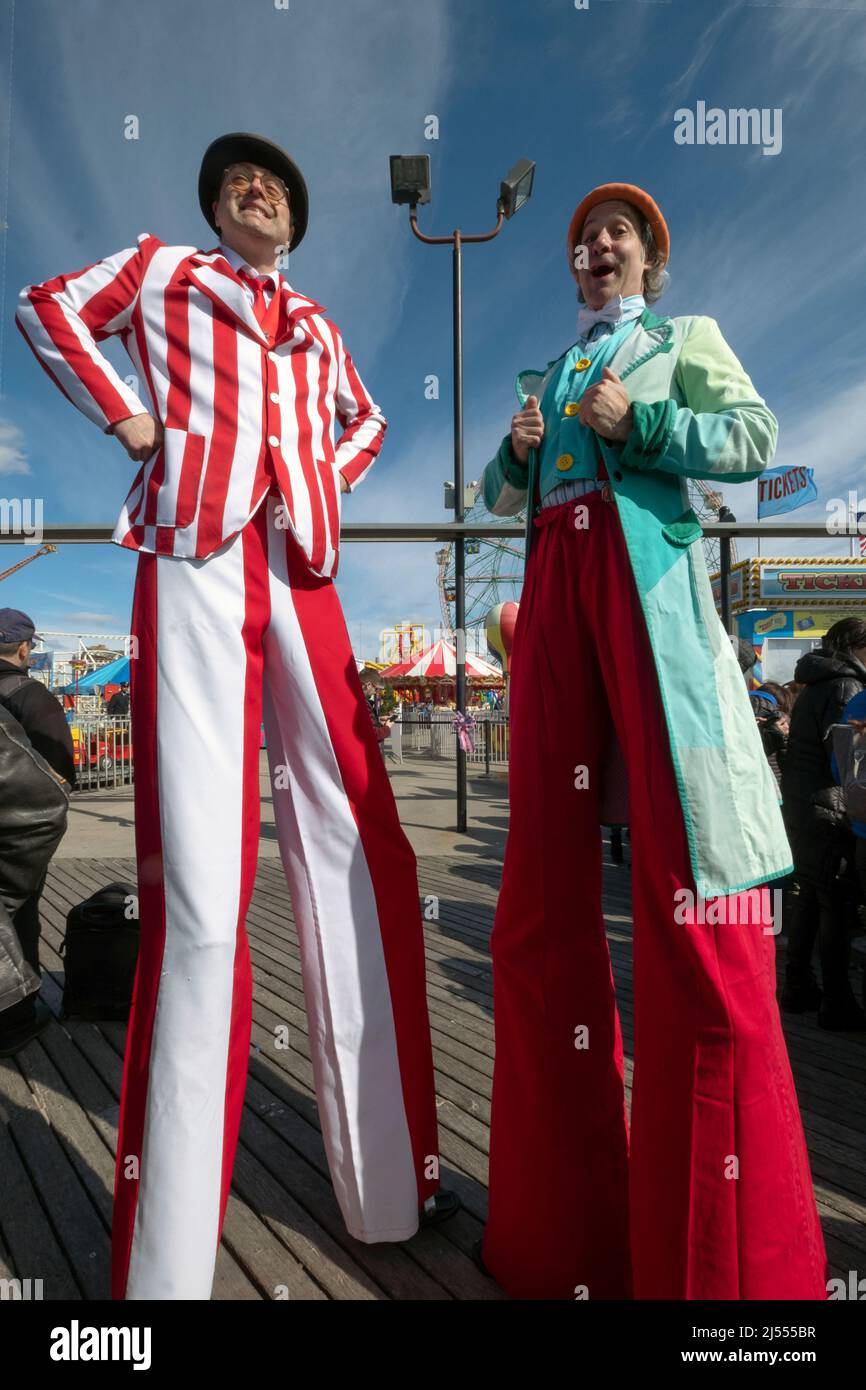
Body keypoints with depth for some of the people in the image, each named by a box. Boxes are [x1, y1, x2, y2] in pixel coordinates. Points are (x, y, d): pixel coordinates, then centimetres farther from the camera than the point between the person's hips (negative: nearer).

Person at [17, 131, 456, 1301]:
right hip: (196, 569, -4)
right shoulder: (163, 270, 22)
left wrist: (329, 477, 20)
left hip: (299, 574, 5)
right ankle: (167, 1258, 2)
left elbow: (366, 419, 40)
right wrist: (126, 419, 6)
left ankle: (389, 1178, 18)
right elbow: (49, 308, 19)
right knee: (200, 886, -11)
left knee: (359, 857, 1)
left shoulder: (318, 327, 30)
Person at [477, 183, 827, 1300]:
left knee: (687, 869, -13)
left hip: (648, 572, -4)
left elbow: (755, 440, 5)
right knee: (546, 877, 0)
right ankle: (569, 1209, 16)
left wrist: (639, 422, -5)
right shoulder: (547, 375, 31)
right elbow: (501, 497, 26)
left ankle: (720, 1247, 2)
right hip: (555, 586, 5)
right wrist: (516, 452, 6)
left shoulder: (684, 338, 19)